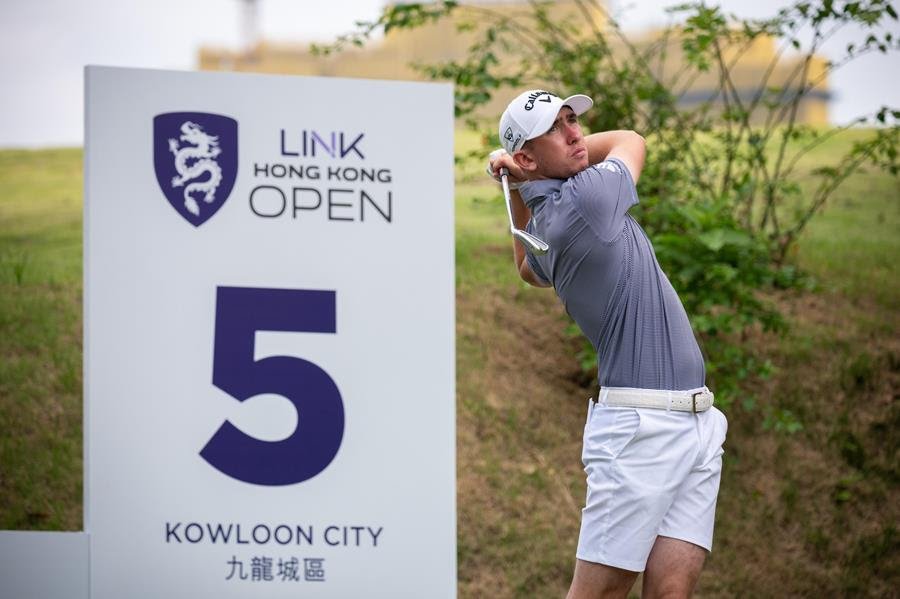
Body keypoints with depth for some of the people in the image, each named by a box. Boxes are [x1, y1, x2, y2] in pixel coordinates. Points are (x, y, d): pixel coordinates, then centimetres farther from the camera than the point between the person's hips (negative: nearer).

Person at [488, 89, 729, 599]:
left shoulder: (545, 226, 13)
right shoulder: (587, 198, -11)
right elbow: (632, 141, 10)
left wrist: (518, 186, 27)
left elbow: (529, 269, 40)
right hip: (641, 423, -9)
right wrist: (523, 174, 16)